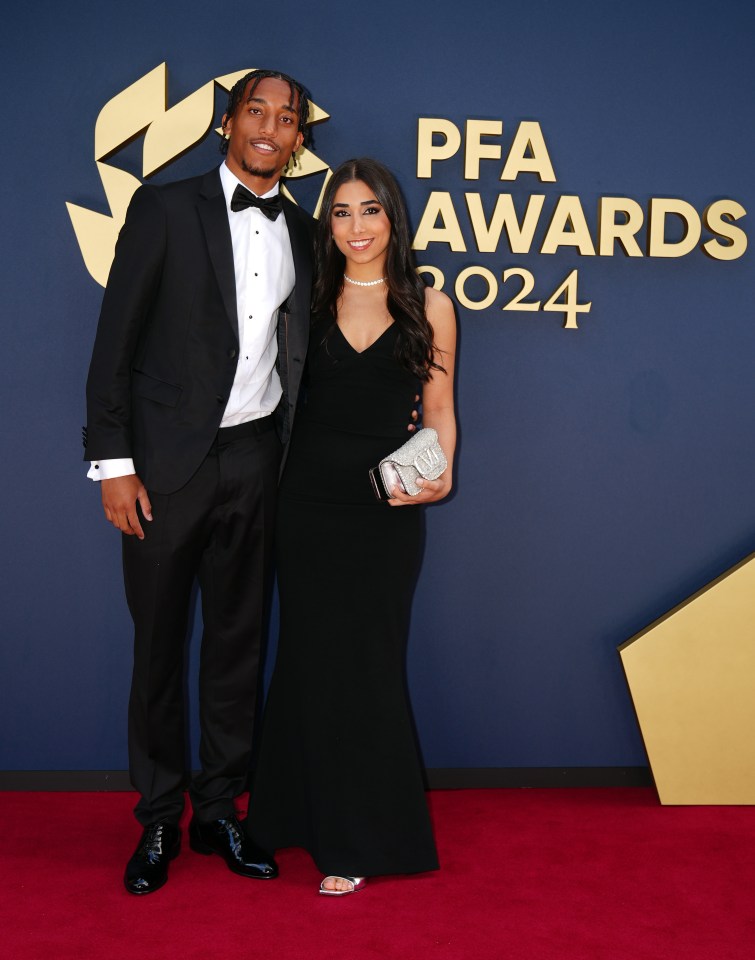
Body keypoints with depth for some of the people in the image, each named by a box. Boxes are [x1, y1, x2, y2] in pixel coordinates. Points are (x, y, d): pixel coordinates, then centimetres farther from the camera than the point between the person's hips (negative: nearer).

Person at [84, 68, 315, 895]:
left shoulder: (303, 233, 10)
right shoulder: (165, 209, -2)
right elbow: (116, 342, -5)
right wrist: (113, 462, -10)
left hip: (254, 459, 4)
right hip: (168, 461, -3)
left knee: (237, 641, 12)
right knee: (159, 645, 6)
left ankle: (219, 811, 26)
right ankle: (158, 821, 22)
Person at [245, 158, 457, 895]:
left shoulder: (429, 307, 2)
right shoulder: (310, 300, 6)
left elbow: (439, 412, 6)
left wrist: (440, 475, -11)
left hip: (384, 505, -2)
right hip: (308, 500, 2)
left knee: (366, 663, 4)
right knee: (312, 659, 9)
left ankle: (363, 838, 17)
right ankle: (317, 817, 27)